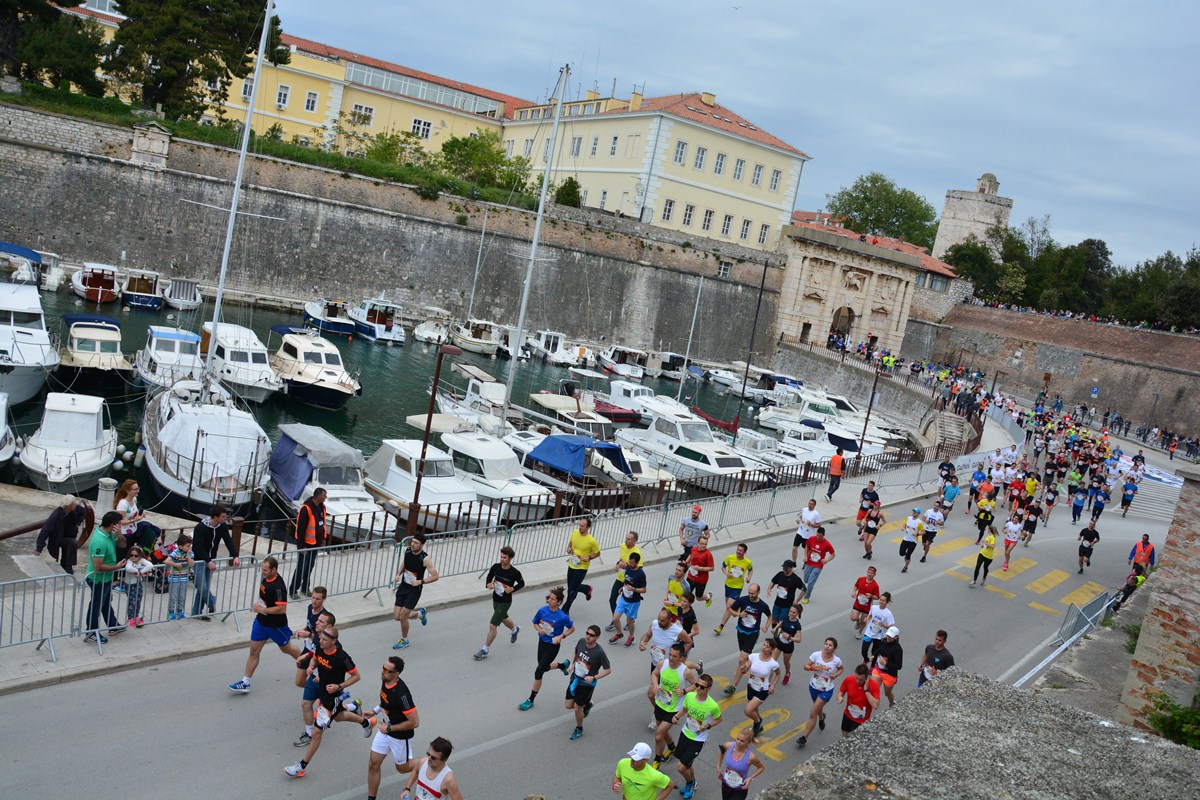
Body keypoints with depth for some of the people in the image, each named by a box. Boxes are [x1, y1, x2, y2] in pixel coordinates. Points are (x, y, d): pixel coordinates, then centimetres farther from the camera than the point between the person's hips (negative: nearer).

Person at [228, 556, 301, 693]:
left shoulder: (278, 587, -31)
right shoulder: (265, 578, -4)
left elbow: (282, 609, -31)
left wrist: (262, 609, -26)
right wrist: (258, 603, 7)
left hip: (276, 624, -7)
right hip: (261, 621, 7)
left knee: (286, 648, 16)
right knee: (254, 651, 7)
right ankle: (245, 683, 14)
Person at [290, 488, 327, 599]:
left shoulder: (321, 506, 2)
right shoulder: (306, 509, -24)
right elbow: (300, 528, -21)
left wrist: (324, 538, 16)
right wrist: (301, 546, -20)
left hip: (316, 543, 8)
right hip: (306, 544, -8)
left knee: (310, 566, 16)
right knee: (301, 568, 0)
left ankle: (305, 588, 29)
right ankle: (293, 591, 12)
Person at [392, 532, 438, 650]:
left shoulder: (425, 559, -22)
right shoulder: (407, 551, -6)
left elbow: (435, 576, -17)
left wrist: (420, 582, -25)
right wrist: (398, 574, 1)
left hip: (414, 590, -6)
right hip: (403, 586, 6)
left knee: (402, 616, -4)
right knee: (396, 617, 7)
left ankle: (404, 640, 23)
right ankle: (420, 613, 35)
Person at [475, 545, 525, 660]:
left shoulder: (515, 573, -22)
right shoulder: (495, 567, -11)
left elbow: (522, 584, -4)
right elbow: (489, 576, 6)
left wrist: (512, 589, -20)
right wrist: (488, 584, -15)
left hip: (505, 602, -6)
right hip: (495, 599, 6)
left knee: (492, 625, -6)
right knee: (503, 619, 31)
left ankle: (485, 649, 9)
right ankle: (515, 629, 63)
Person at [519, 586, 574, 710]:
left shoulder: (562, 617, -23)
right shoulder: (542, 610, -12)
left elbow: (572, 628, -7)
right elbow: (535, 623, 4)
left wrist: (561, 636, -20)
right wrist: (539, 629, -17)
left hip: (553, 646, -6)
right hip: (542, 642, 6)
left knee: (538, 672, -4)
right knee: (545, 667, 24)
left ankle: (531, 700, 12)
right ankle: (563, 665, 56)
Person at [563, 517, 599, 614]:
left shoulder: (591, 541, -21)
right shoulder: (575, 532, -6)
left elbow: (597, 553, -6)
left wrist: (589, 558, -22)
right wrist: (569, 548, -6)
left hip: (582, 568, -6)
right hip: (571, 565, 6)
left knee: (572, 591, -1)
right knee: (570, 587, 19)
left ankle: (564, 611, 16)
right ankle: (587, 589, 49)